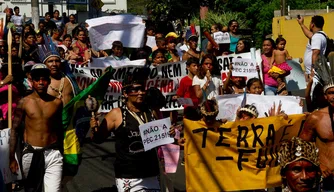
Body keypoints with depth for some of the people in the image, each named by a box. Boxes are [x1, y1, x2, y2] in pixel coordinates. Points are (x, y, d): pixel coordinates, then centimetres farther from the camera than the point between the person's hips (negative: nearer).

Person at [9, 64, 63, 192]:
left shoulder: (57, 102, 3)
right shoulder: (24, 102, -2)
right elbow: (14, 130, 1)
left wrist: (62, 151, 21)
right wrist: (12, 158, -3)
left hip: (53, 154, 0)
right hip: (31, 154, 0)